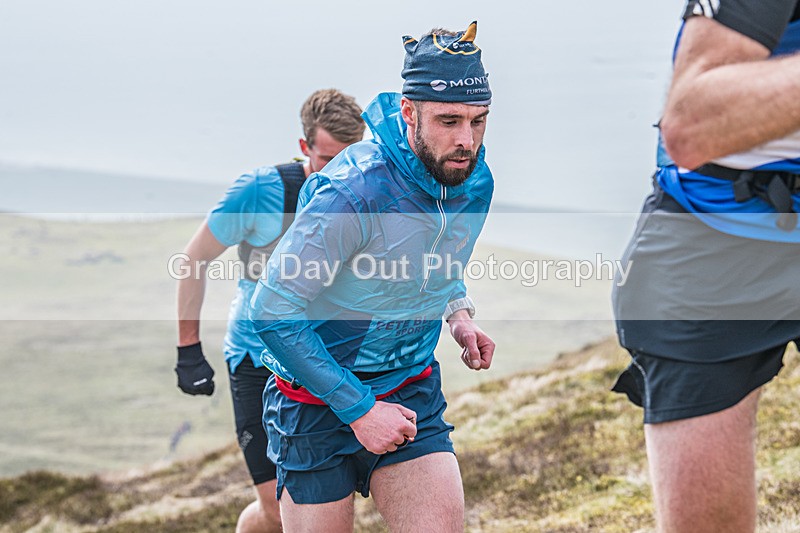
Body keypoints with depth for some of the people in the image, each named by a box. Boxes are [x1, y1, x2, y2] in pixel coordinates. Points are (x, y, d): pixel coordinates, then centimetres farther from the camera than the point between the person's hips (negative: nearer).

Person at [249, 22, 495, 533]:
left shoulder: (475, 182, -5)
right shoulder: (352, 195, -27)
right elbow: (274, 311, -23)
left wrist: (459, 312, -2)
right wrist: (357, 409, -21)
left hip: (411, 391, 5)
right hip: (318, 400, -5)